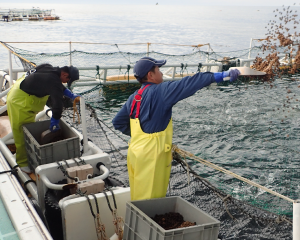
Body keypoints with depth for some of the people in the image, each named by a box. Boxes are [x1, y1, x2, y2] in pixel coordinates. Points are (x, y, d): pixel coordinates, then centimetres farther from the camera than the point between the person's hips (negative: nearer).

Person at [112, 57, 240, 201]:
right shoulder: (159, 92, -14)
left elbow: (118, 122, 17)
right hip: (151, 155, -9)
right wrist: (222, 75, -19)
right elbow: (188, 84, -19)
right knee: (151, 198, 1)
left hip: (135, 153, 9)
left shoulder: (134, 97, 11)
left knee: (138, 196, 17)